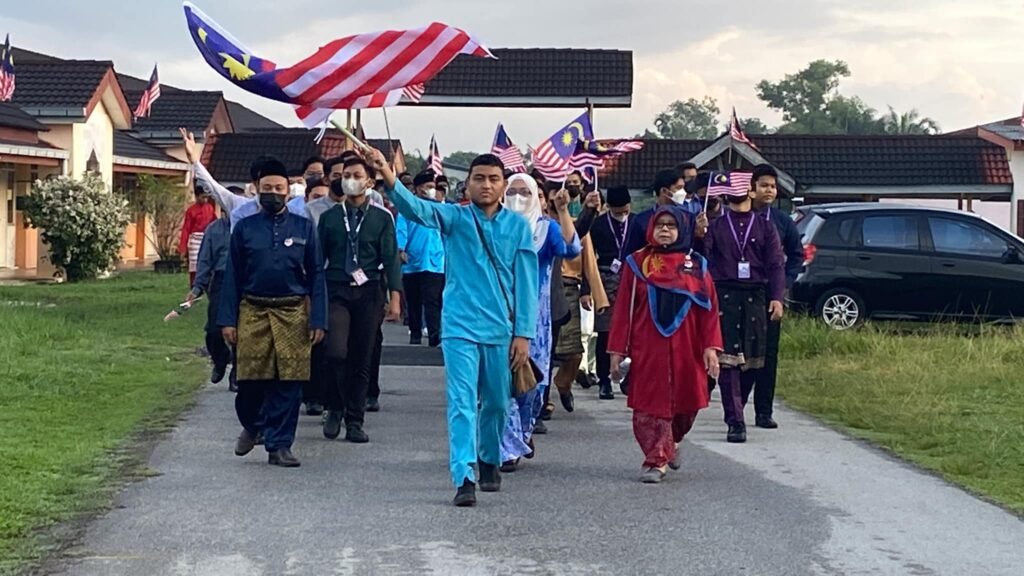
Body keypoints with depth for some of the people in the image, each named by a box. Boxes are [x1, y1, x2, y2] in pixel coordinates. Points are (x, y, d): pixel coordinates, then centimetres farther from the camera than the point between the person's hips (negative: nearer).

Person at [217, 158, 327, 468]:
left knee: (289, 382, 0)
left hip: (293, 313, 0)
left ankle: (279, 445, 9)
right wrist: (228, 320, 1)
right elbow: (232, 276, 7)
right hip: (253, 312, 0)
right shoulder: (244, 228, 6)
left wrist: (318, 320, -1)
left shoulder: (303, 228, 6)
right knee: (250, 380, 0)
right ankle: (251, 425, 30)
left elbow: (316, 275, 6)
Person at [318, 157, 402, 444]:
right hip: (337, 291, 0)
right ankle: (335, 408, 7)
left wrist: (395, 298, -6)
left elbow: (391, 259, 1)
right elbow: (318, 258, 9)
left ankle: (355, 421, 14)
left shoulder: (381, 217, 3)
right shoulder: (329, 217, 7)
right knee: (336, 352, -16)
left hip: (369, 293, 0)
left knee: (362, 359, 3)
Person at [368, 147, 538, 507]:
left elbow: (526, 283, 2)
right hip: (460, 327, -2)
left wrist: (523, 333, -3)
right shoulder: (455, 218, -1)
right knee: (462, 403, -10)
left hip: (501, 329, 2)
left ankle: (489, 461, 39)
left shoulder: (518, 226, 3)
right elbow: (416, 209, -20)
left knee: (497, 403, 15)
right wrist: (388, 177, -38)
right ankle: (464, 479, -14)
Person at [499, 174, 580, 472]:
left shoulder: (547, 228, 3)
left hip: (535, 315, 0)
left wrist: (563, 211, -23)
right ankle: (510, 448, -1)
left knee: (533, 379, 3)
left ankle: (524, 430, 31)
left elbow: (571, 249, -16)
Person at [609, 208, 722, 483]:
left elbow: (709, 309, 3)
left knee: (685, 403, 10)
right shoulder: (637, 263, 4)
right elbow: (623, 308, 2)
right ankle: (656, 460, 4)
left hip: (685, 349, 1)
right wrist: (618, 350, -3)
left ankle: (673, 442, 37)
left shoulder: (696, 265, 6)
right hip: (648, 349, -1)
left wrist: (711, 347, -7)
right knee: (651, 405, -3)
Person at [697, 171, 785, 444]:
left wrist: (776, 297, -8)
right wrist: (699, 234, -19)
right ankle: (736, 423, -10)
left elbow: (776, 265, 4)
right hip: (723, 296, -2)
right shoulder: (714, 226, 10)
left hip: (755, 298, 2)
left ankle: (735, 411, 27)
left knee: (753, 361, 7)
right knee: (729, 361, -9)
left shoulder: (765, 227, 11)